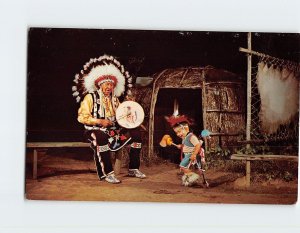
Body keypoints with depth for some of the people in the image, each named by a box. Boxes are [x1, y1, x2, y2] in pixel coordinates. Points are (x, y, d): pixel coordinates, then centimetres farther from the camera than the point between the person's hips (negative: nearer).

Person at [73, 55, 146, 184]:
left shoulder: (115, 99, 16)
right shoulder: (90, 97, -3)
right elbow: (82, 117, -10)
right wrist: (100, 121, -20)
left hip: (113, 130, 6)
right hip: (94, 130, -6)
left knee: (136, 133, -9)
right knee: (102, 137, -41)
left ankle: (133, 169, -3)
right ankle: (108, 173, -37)